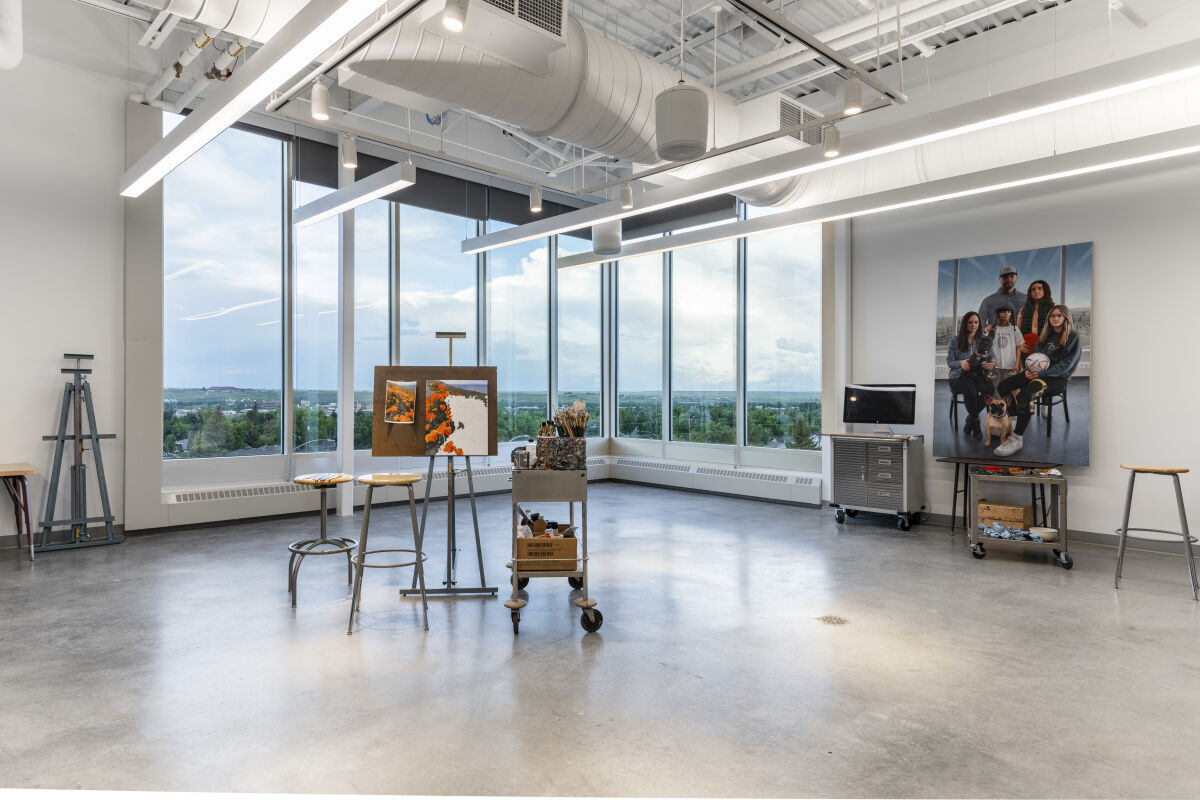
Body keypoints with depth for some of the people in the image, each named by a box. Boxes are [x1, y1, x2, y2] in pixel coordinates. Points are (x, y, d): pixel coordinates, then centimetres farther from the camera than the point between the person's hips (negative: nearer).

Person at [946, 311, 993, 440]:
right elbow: (949, 362, -1)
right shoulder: (955, 341, 3)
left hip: (977, 375, 3)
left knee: (989, 387, -32)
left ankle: (971, 418, -9)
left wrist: (991, 364, -17)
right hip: (959, 376, -3)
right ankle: (976, 421, -12)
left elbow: (992, 359, 8)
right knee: (971, 390, -37)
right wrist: (961, 363, -23)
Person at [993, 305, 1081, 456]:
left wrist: (1042, 373, -22)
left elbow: (1066, 364, -11)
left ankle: (1017, 439, -30)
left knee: (1025, 394, -33)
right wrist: (1029, 370, -3)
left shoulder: (1073, 337, -4)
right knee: (1003, 386, -10)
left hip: (1058, 377, -8)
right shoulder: (1046, 335, 18)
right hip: (1039, 372, 8)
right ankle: (1014, 422, -4)